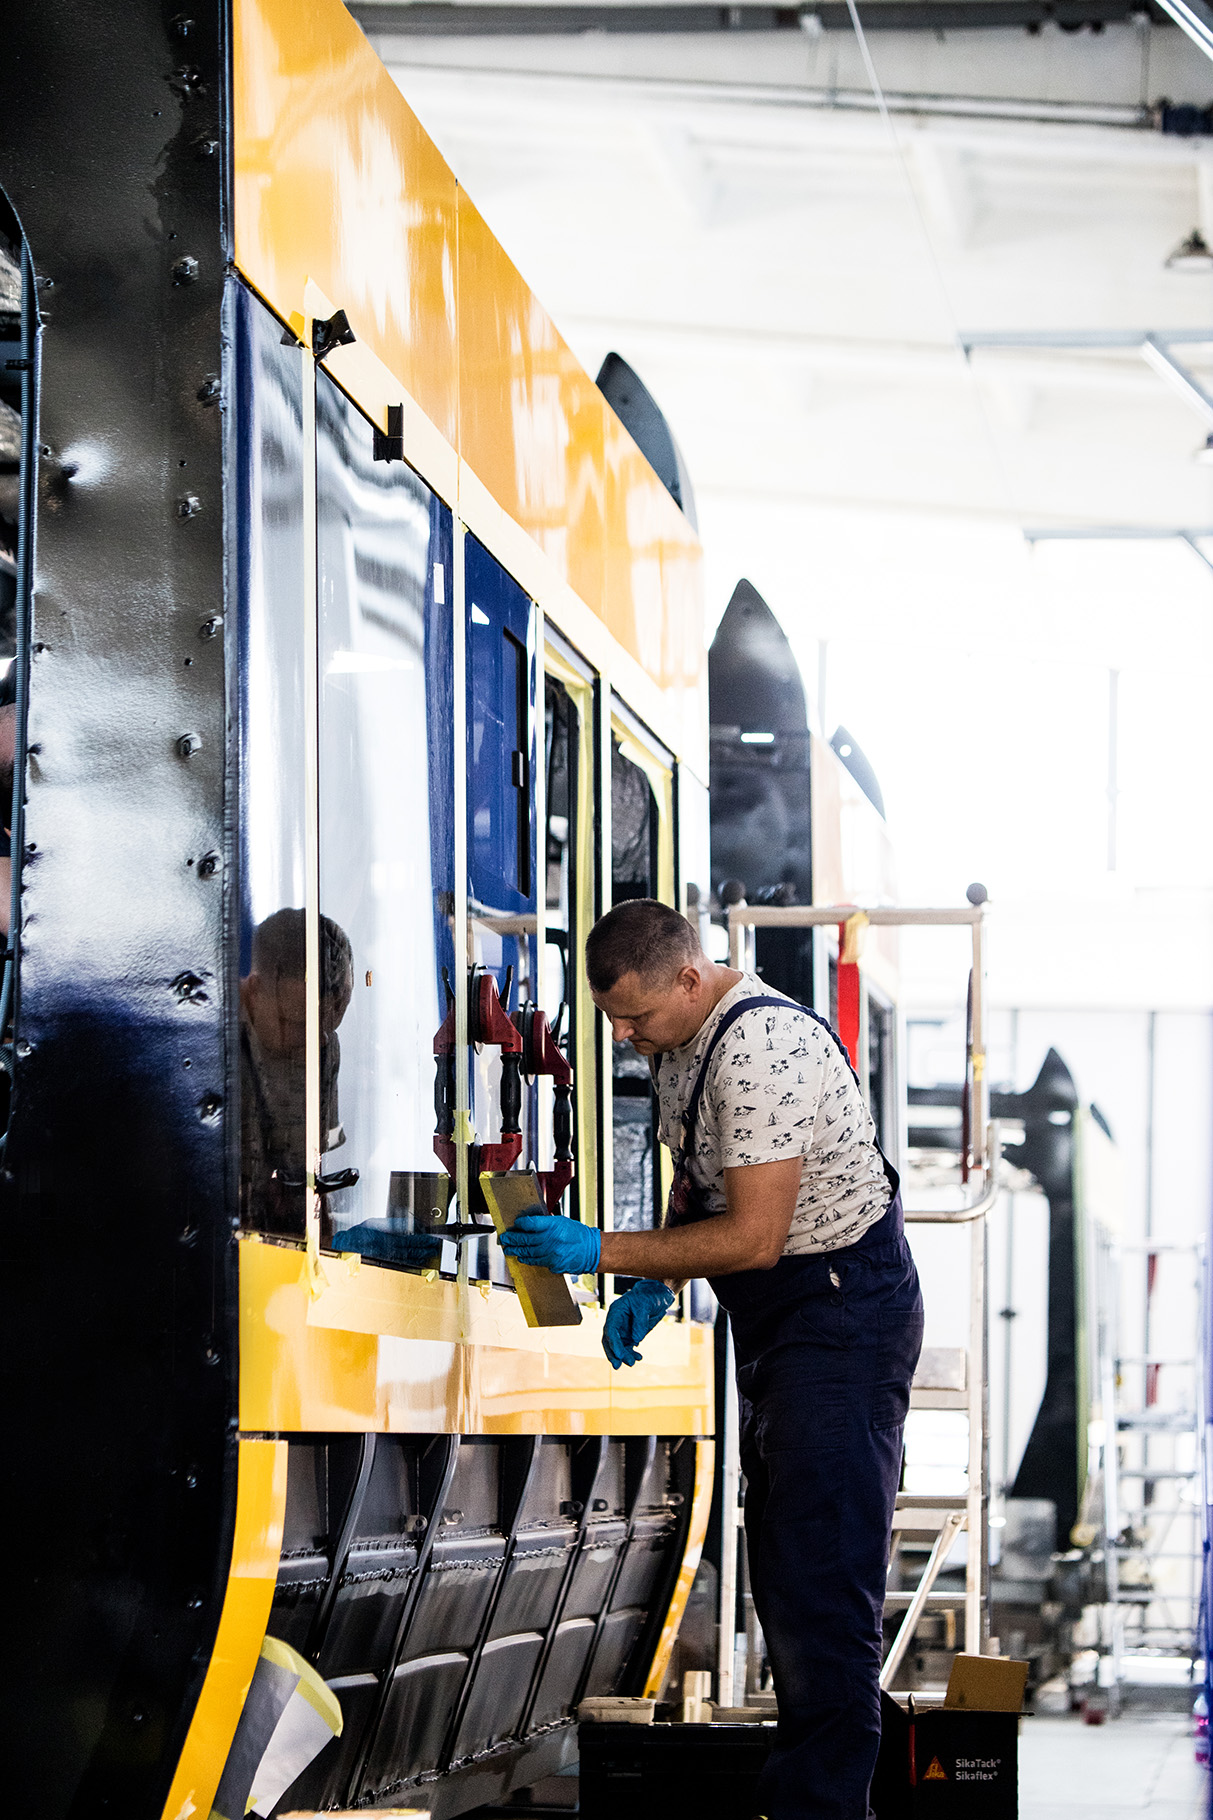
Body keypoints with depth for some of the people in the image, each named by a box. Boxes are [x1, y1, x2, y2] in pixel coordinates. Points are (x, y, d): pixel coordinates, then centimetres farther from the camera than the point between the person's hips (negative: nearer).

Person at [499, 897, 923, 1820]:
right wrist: (652, 1288, 7)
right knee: (780, 1568, 12)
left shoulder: (761, 1049, -25)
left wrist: (603, 1253, -20)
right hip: (776, 1320, 10)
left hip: (844, 1311, -10)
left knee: (821, 1578, -12)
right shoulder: (685, 1042, 7)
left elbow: (752, 1237, -26)